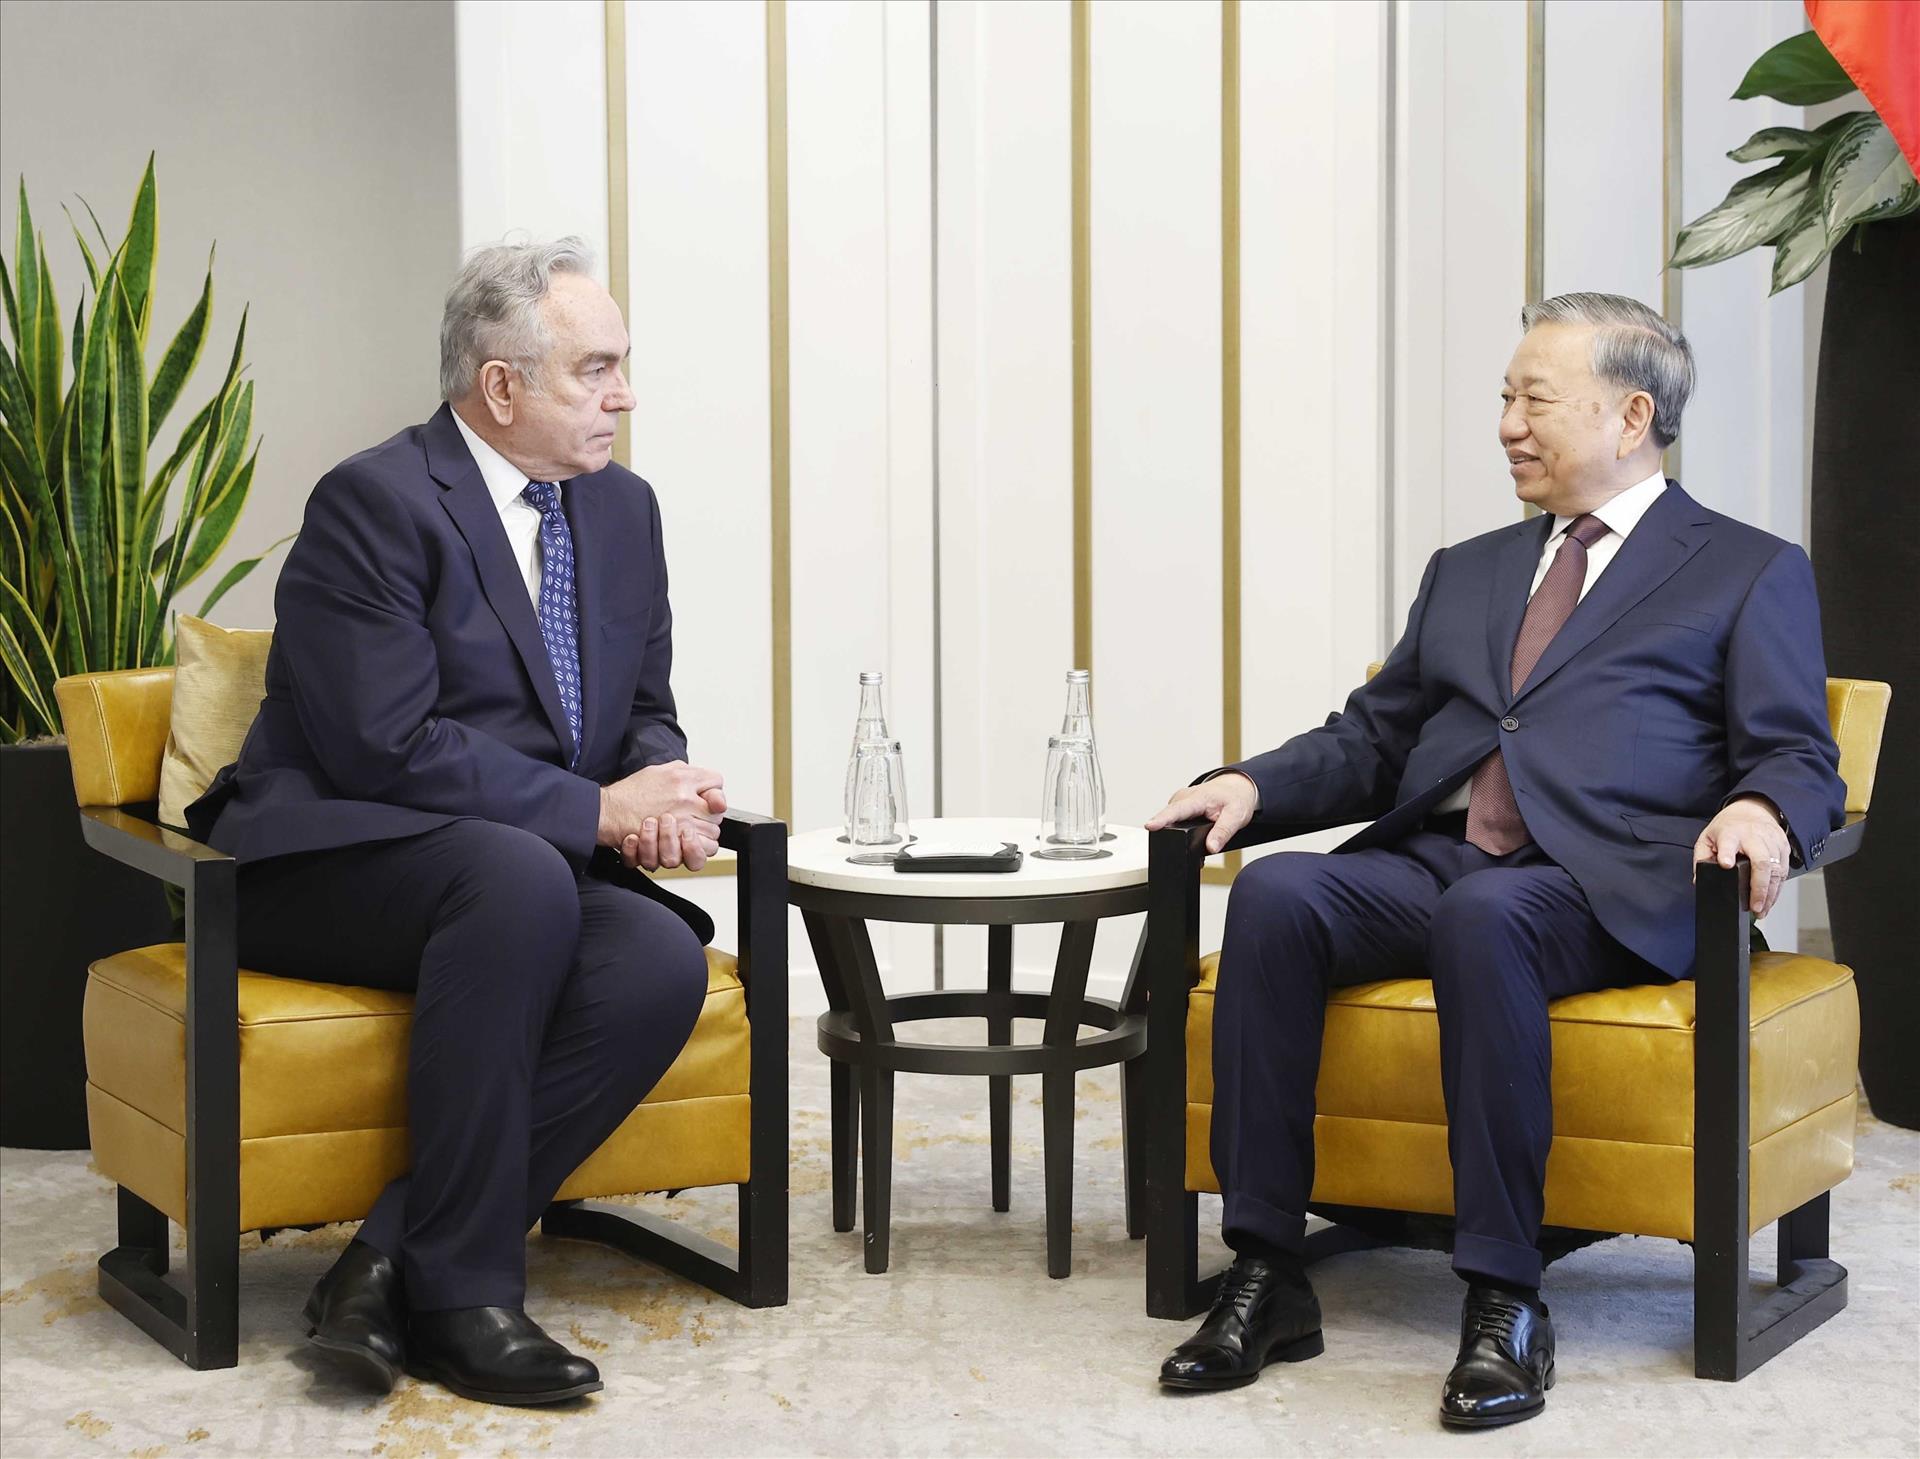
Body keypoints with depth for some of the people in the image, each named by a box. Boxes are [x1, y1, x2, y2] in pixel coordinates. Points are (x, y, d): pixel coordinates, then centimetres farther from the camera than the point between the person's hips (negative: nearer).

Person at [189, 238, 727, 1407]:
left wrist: (668, 796, -7)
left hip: (535, 872, 7)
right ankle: (460, 1289, -28)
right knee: (518, 875, -38)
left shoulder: (623, 508, 12)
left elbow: (645, 713, 17)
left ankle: (394, 1258, -22)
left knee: (663, 961, -26)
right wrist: (596, 812, -19)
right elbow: (389, 748, -20)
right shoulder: (376, 502, -12)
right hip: (327, 865, -6)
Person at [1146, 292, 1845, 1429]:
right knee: (1276, 891, -26)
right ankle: (1266, 1275, -23)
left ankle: (1506, 1300, -32)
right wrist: (1255, 783, 4)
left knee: (1484, 916, -38)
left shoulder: (1751, 573, 13)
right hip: (1427, 859, 5)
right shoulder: (1468, 571, 29)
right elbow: (1372, 741, 24)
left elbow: (1801, 763, 4)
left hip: (1606, 888, -5)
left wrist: (1762, 812, -20)